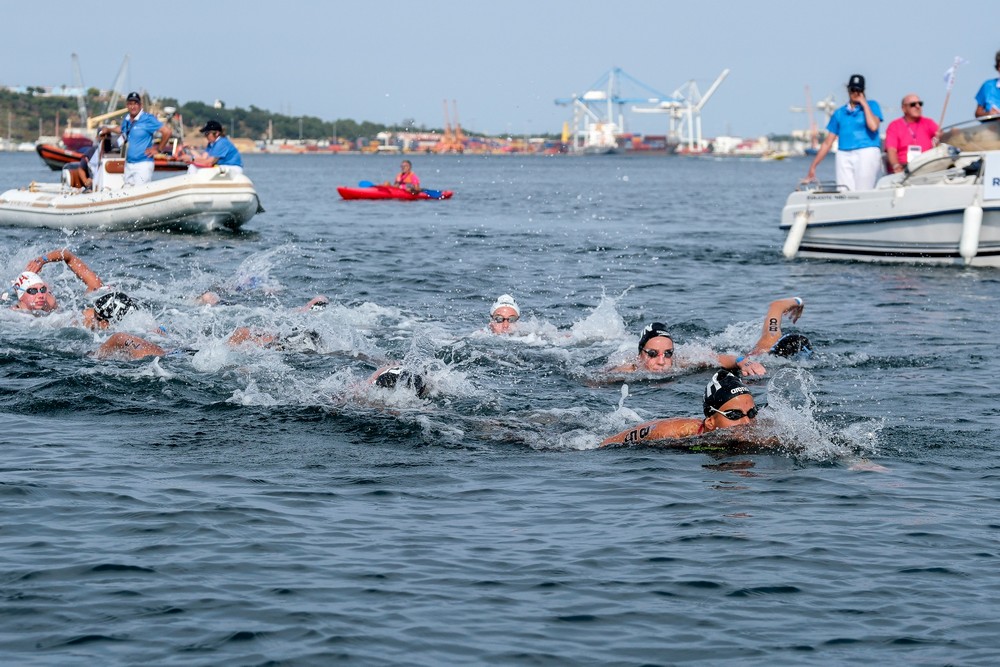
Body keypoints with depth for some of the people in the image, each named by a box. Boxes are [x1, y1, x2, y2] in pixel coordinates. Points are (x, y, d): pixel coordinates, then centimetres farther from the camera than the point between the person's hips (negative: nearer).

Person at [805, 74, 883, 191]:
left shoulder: (871, 106, 9)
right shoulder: (839, 113, 18)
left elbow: (873, 126, -12)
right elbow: (827, 142, 18)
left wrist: (864, 104, -3)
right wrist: (813, 166, 13)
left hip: (867, 154, -3)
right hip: (844, 156, 4)